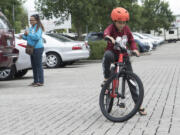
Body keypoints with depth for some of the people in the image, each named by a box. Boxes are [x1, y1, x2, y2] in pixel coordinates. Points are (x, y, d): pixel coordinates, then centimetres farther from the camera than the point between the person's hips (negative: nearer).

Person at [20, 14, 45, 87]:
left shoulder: (38, 28, -10)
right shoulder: (31, 28, 16)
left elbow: (37, 37, -23)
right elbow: (29, 38, 23)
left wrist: (28, 34, -19)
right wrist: (23, 36, 6)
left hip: (38, 48, -9)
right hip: (32, 48, 9)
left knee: (38, 65, -7)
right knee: (34, 65, 12)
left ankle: (41, 82, -4)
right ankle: (35, 81, 19)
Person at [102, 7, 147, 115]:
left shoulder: (126, 29, -3)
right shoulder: (111, 28, -16)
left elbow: (131, 40, 5)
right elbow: (106, 32, -39)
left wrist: (134, 49, -17)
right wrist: (109, 37, -64)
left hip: (124, 55, 3)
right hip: (113, 52, -3)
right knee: (108, 55, -42)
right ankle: (107, 78, -21)